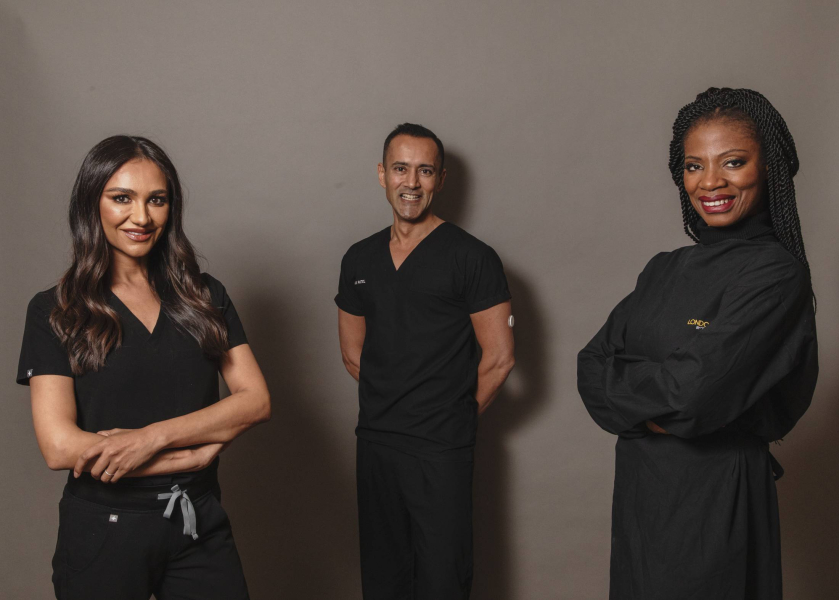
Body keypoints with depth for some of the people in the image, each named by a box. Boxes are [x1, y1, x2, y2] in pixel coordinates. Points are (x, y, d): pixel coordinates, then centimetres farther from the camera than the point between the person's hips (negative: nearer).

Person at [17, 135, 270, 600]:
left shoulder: (204, 295, 5)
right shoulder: (55, 312, -5)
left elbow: (256, 400, -4)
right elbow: (59, 446, -15)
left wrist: (154, 436, -18)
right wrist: (198, 452, -14)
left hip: (200, 527, 3)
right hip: (103, 532, -2)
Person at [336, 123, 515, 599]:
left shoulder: (472, 257, -6)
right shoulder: (360, 259, 10)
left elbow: (499, 359, -6)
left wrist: (455, 417, 3)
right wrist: (392, 406, 10)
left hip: (441, 451, -5)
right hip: (374, 442, 5)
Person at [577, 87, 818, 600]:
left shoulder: (776, 274, -15)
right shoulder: (665, 270, 7)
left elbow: (692, 394, -25)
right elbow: (591, 365, 1)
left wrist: (617, 380, -8)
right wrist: (652, 409, -16)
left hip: (714, 495, -7)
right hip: (638, 484, 7)